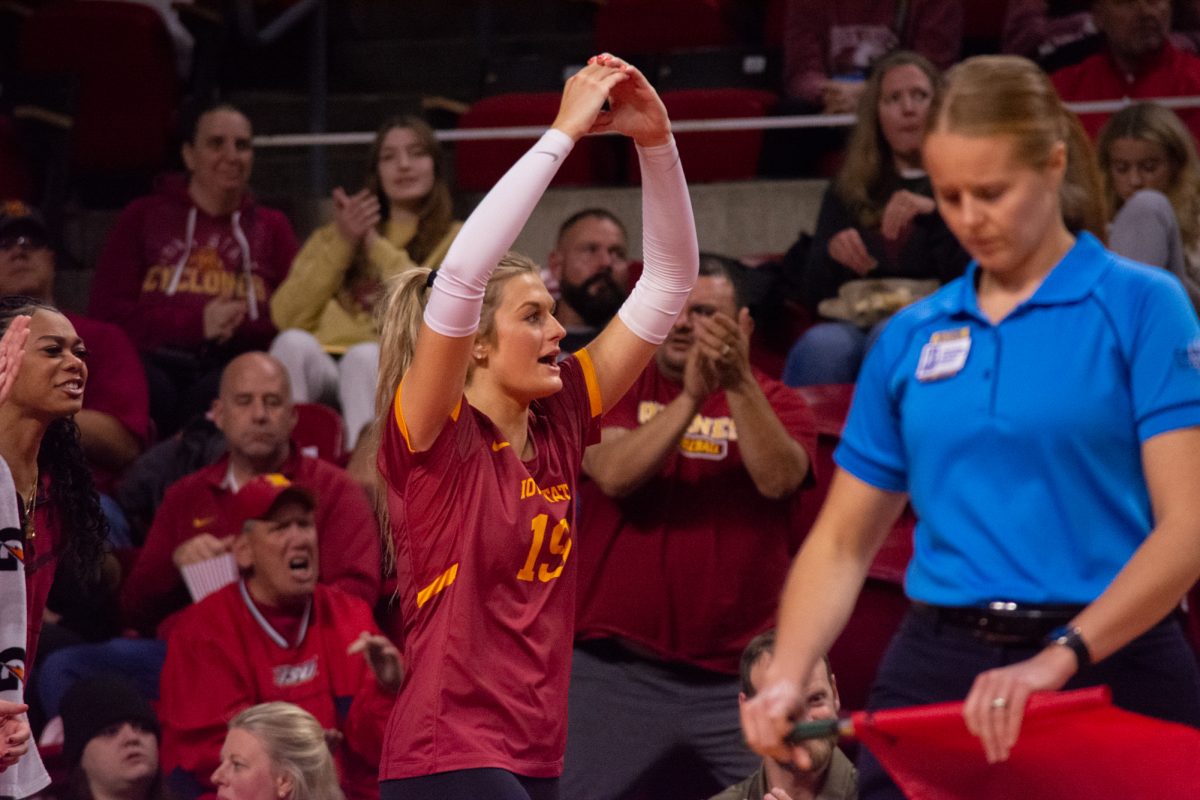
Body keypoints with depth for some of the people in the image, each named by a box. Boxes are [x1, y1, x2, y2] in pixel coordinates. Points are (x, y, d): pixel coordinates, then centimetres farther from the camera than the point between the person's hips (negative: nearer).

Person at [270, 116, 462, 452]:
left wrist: (376, 246, 0)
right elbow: (286, 316, 11)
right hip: (324, 368, 2)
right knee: (294, 343, -32)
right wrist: (341, 245, 3)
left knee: (365, 356, -37)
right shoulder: (333, 236, 27)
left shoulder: (454, 240, 18)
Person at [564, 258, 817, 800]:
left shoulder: (774, 404, 7)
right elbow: (614, 473, -13)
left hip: (738, 675, 0)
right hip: (614, 671, 0)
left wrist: (738, 384, -26)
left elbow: (778, 478, -14)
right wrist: (690, 397, -22)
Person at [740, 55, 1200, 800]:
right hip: (936, 669, 3)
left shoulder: (1140, 305, -2)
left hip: (1105, 667, -3)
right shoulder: (911, 338, 11)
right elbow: (843, 541, 14)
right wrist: (785, 681, -3)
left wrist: (1061, 656, -23)